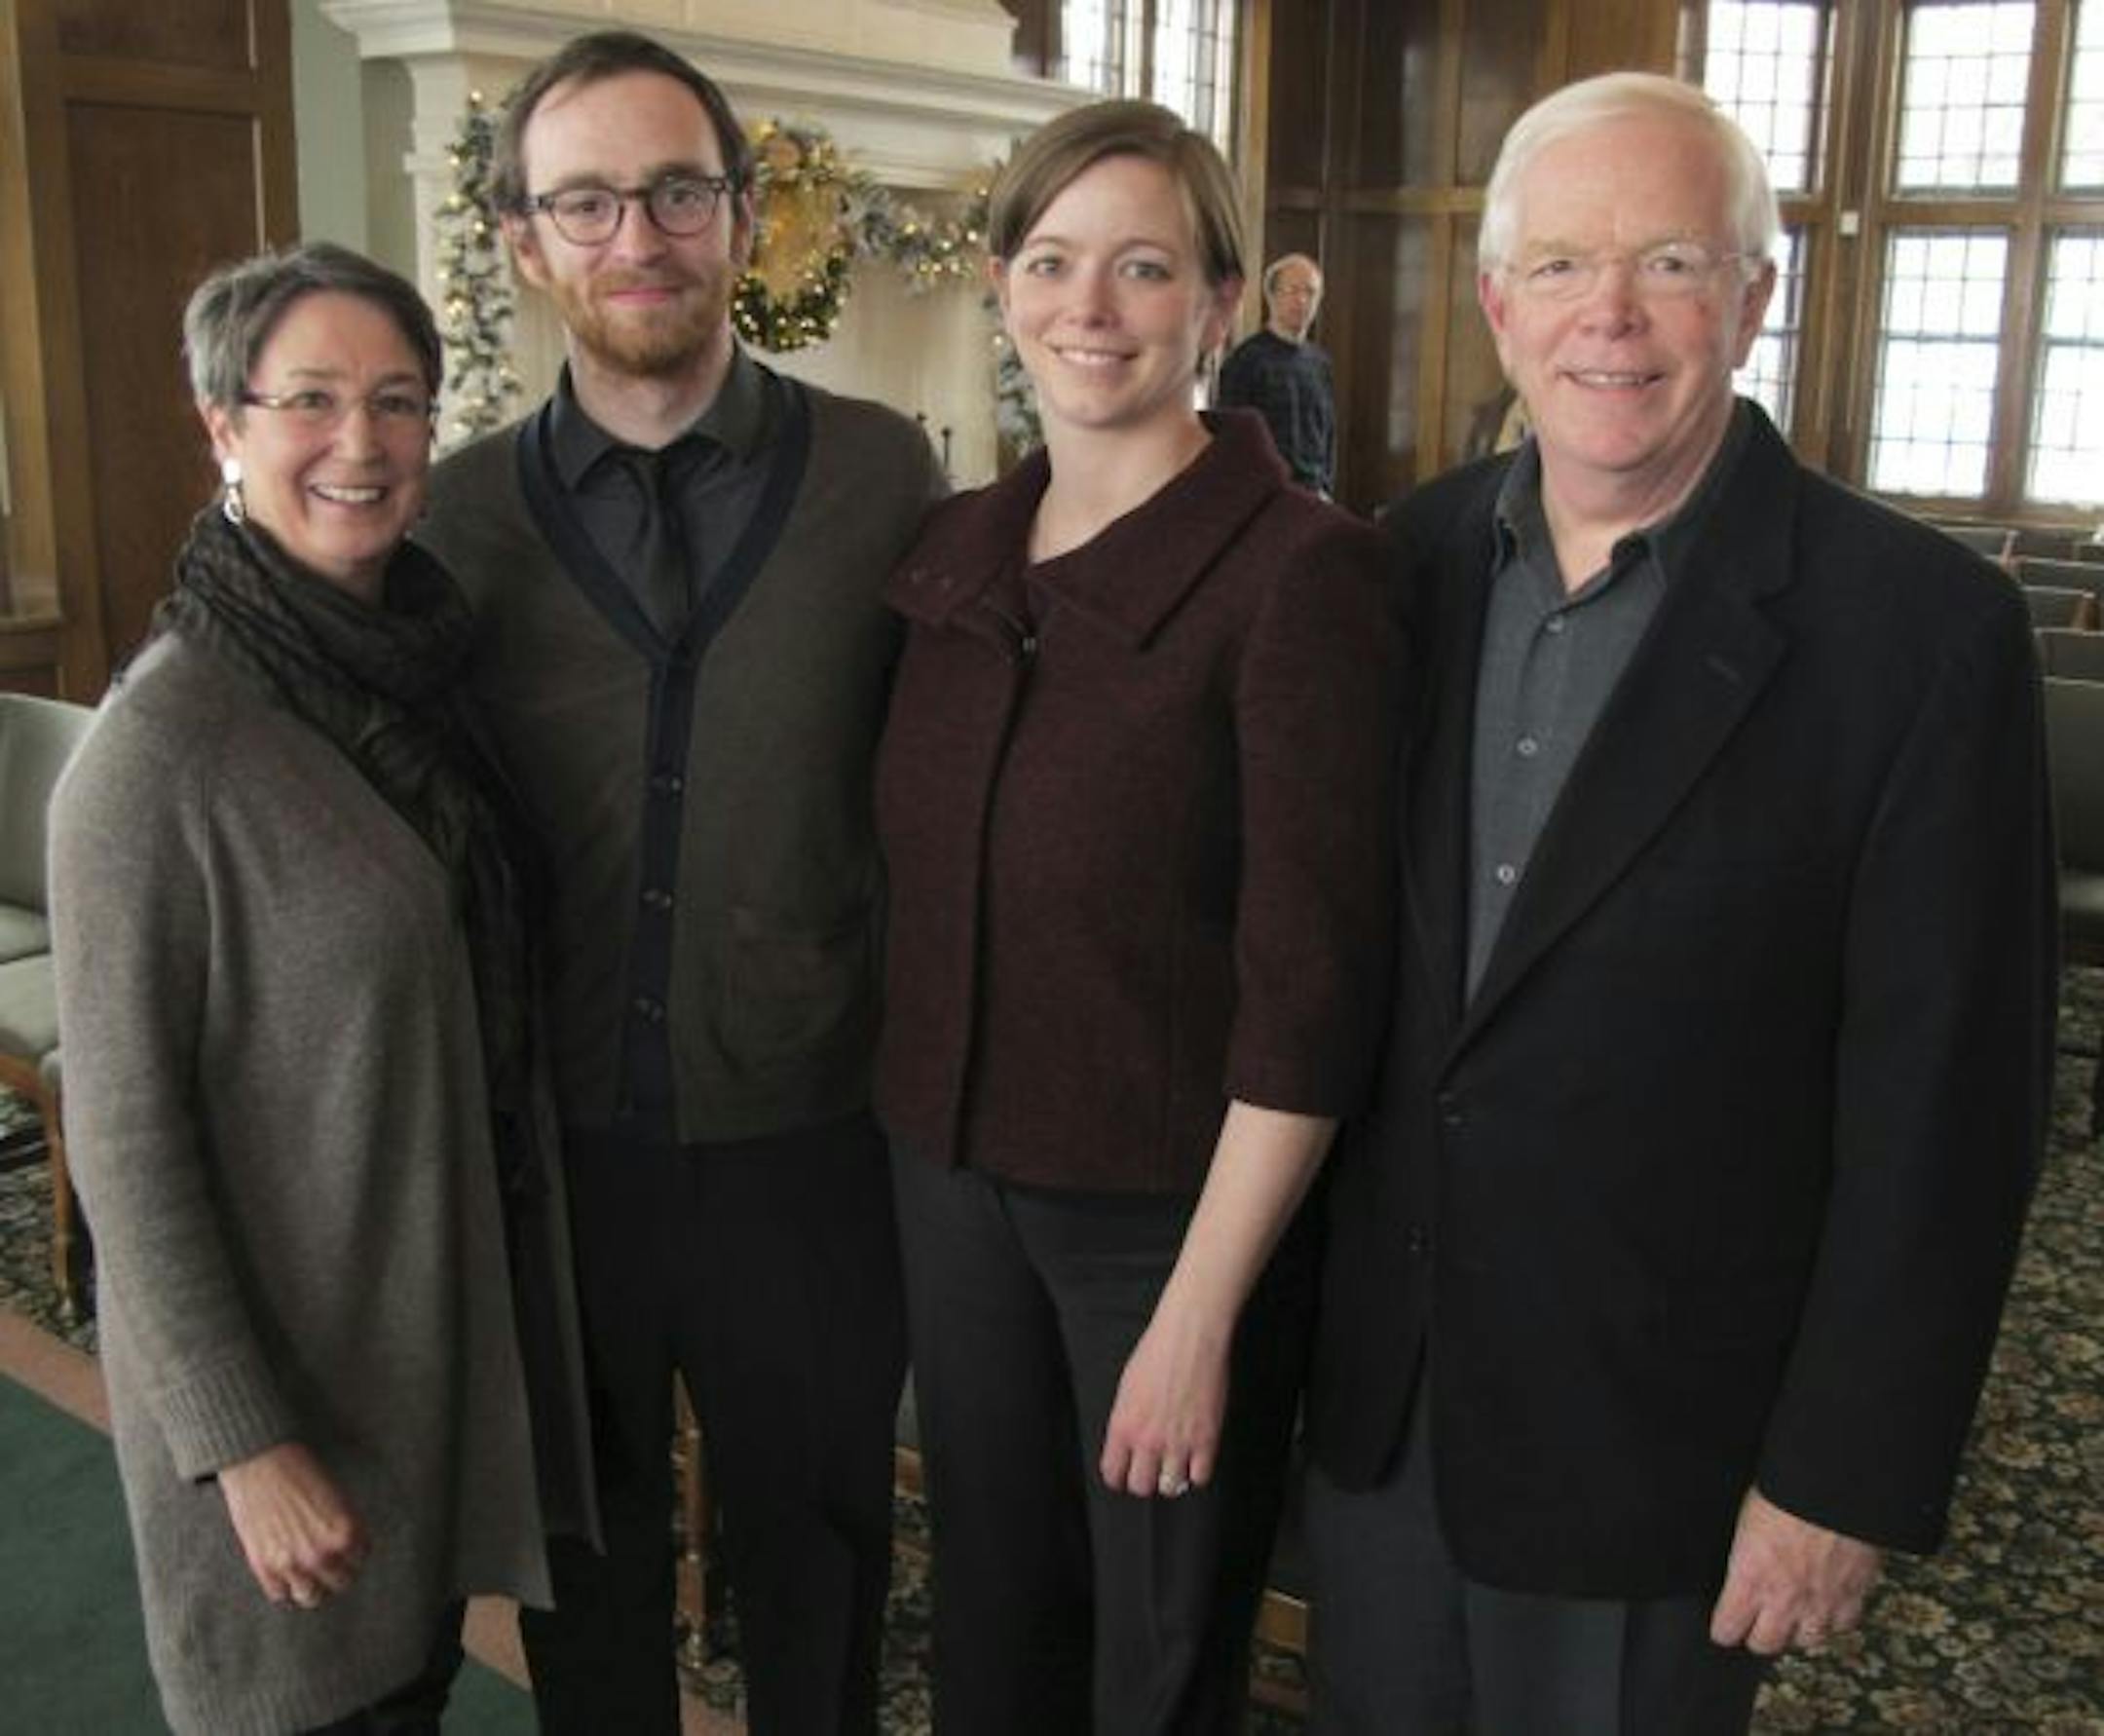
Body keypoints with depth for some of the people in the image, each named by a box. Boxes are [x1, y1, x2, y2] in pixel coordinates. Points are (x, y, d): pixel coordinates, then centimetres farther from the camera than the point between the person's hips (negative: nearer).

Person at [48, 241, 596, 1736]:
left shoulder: (419, 665, 1)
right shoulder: (164, 741, -21)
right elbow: (121, 1128, -18)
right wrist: (243, 1441, -18)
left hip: (446, 1304, 6)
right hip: (284, 1348, -6)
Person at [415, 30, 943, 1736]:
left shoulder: (883, 473, -5)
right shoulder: (463, 511, -1)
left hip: (807, 1133, -1)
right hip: (556, 1135, 1)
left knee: (817, 1534, 19)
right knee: (587, 1545, 21)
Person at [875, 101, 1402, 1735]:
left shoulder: (1300, 572, -17)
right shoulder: (956, 549, 2)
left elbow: (1311, 993, -18)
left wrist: (1199, 1312, -17)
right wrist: (923, 1135, 6)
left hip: (1176, 1208, -5)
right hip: (954, 1174, 5)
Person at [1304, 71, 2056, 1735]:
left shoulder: (1921, 625, -16)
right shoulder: (1422, 553, 0)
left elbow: (1944, 1099, -14)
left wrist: (1849, 1475, -12)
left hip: (1657, 1417, -4)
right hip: (1376, 1372, 5)